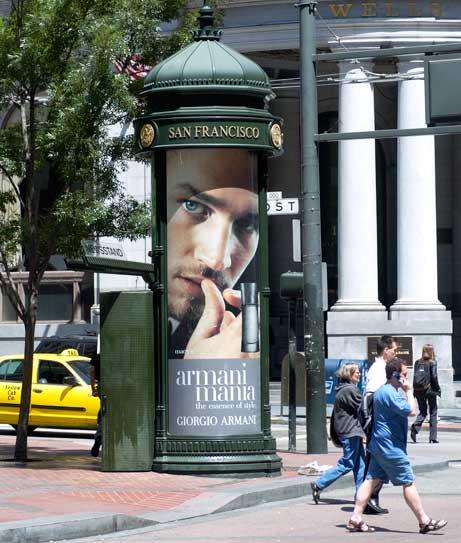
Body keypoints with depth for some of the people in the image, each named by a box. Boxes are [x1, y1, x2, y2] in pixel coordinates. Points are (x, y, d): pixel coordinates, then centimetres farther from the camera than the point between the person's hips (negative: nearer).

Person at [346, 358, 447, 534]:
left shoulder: (381, 391, 17)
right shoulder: (390, 393, -18)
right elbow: (411, 411, -20)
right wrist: (409, 390, -11)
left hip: (379, 446, 10)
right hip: (391, 447, -10)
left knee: (371, 480, 7)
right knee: (409, 482, -4)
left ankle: (355, 519, 4)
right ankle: (424, 522, 2)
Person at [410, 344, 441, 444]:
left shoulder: (417, 362, 5)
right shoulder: (432, 363, -7)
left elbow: (415, 377, 4)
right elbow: (434, 377, -11)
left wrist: (415, 391, 9)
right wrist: (438, 389, -1)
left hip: (418, 391, 4)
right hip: (430, 390, -4)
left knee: (422, 412, 14)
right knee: (433, 412, 8)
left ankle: (415, 427, -14)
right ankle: (433, 437, 7)